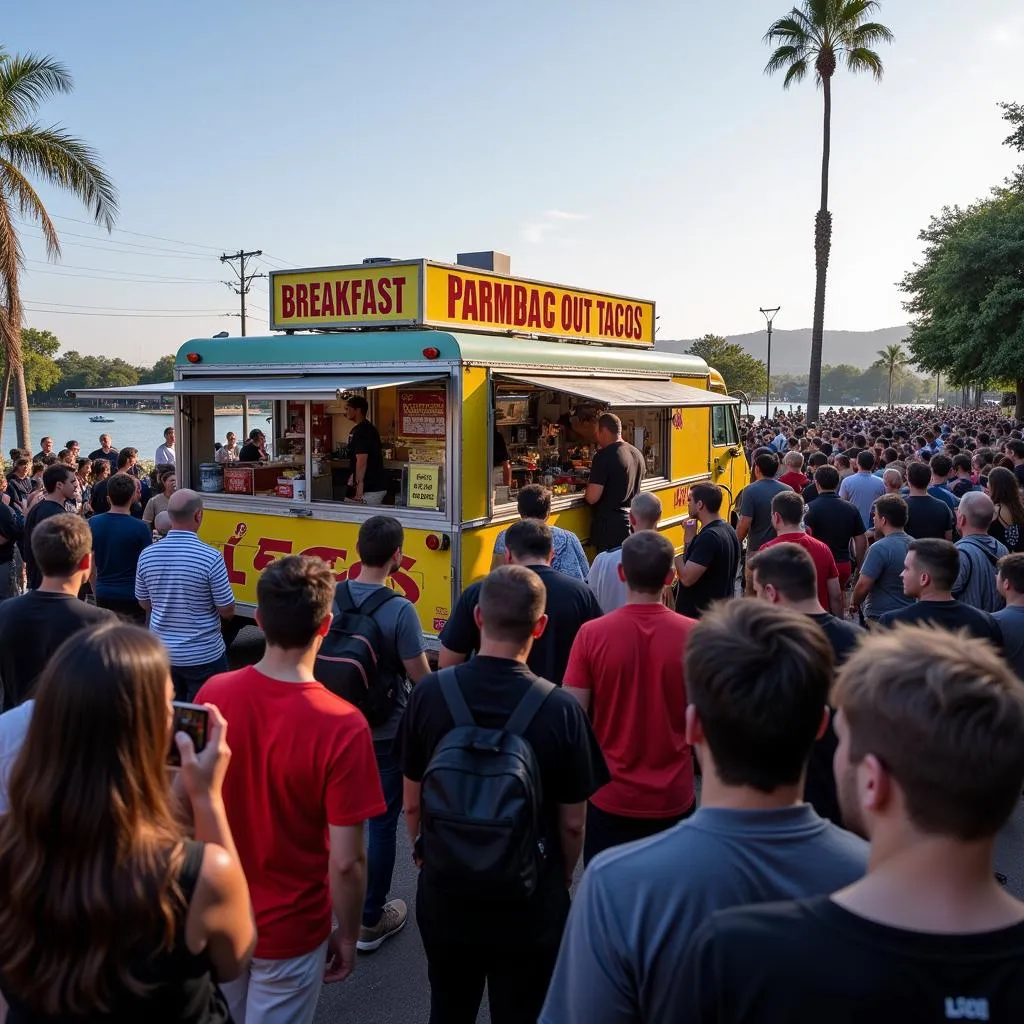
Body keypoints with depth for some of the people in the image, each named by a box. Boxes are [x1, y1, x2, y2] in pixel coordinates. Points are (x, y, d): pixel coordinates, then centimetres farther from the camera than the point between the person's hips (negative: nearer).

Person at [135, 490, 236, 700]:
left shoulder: (147, 555, -5)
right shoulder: (211, 557, -20)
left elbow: (145, 604, 8)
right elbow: (227, 611, -12)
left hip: (162, 654, 5)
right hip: (204, 656, -4)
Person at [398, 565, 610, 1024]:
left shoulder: (429, 693, -15)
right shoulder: (561, 709, -20)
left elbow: (412, 803, -4)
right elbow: (572, 822, -10)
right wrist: (562, 877, 10)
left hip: (444, 890, 2)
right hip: (530, 900, -2)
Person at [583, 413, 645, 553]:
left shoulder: (604, 456, -15)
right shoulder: (637, 454, 10)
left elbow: (592, 497, -20)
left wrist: (586, 493, 2)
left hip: (610, 526, -8)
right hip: (633, 521, 8)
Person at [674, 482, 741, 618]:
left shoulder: (708, 537, -23)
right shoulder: (728, 529, 8)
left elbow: (687, 578, -27)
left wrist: (676, 558, -9)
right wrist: (691, 537, 2)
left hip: (699, 616, -10)